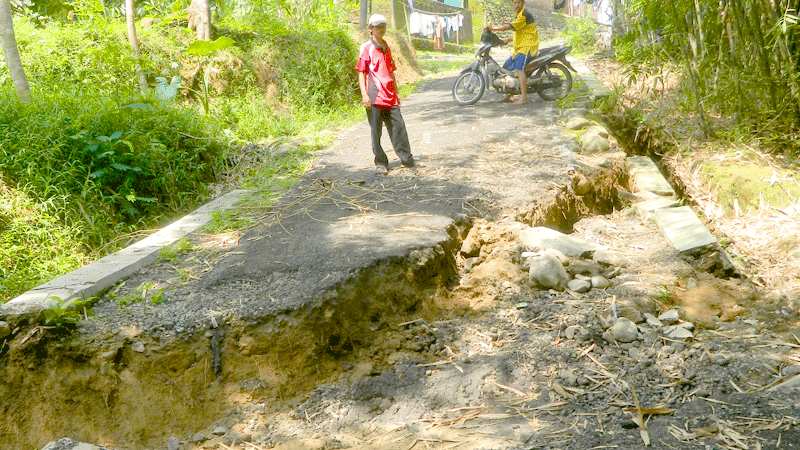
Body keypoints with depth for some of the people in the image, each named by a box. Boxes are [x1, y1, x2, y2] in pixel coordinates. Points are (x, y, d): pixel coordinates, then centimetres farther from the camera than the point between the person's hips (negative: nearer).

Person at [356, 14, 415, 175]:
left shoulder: (386, 48, 17)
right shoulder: (366, 48, -2)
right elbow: (361, 72, -5)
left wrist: (396, 93, 22)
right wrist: (364, 94, -14)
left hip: (390, 96, 6)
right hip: (374, 97, -5)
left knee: (398, 126, 1)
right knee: (376, 131, 0)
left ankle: (406, 158, 8)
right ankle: (380, 163, 8)